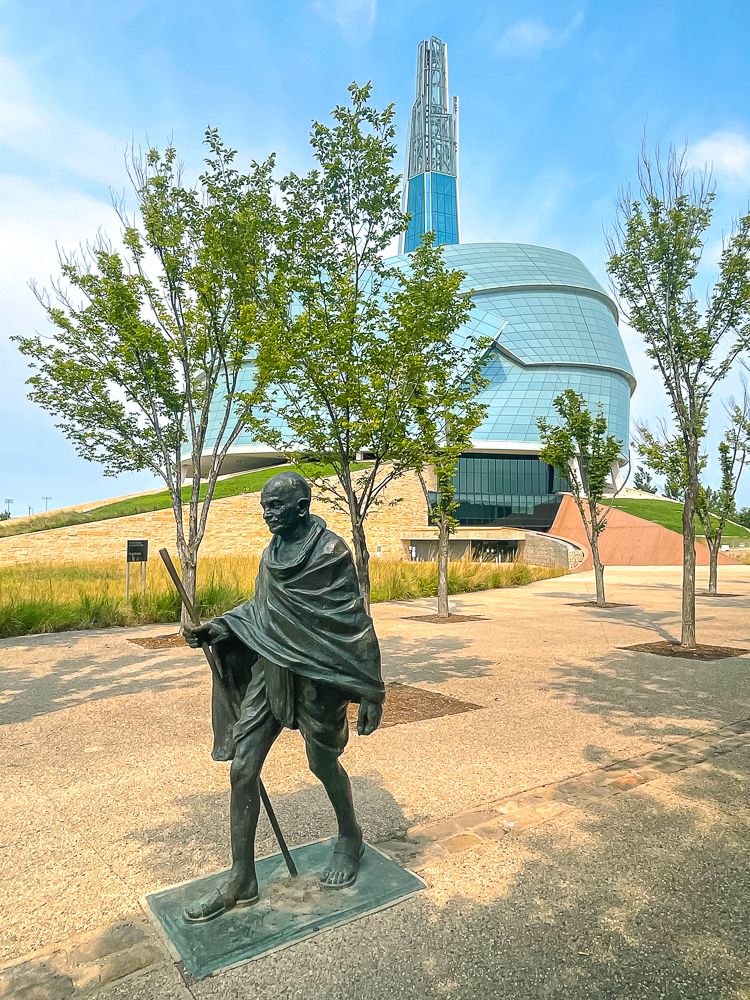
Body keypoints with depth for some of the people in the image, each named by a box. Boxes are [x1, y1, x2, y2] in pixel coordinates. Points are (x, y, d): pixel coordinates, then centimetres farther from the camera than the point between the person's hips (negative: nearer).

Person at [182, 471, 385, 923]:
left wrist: (371, 693, -13)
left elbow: (355, 623, -15)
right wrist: (217, 628, 1)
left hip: (316, 678, -6)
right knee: (242, 770, 5)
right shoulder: (273, 552, 5)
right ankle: (242, 880, 22)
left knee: (323, 764, 14)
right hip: (269, 671, 6)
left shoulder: (331, 551, -16)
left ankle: (350, 837, 44)